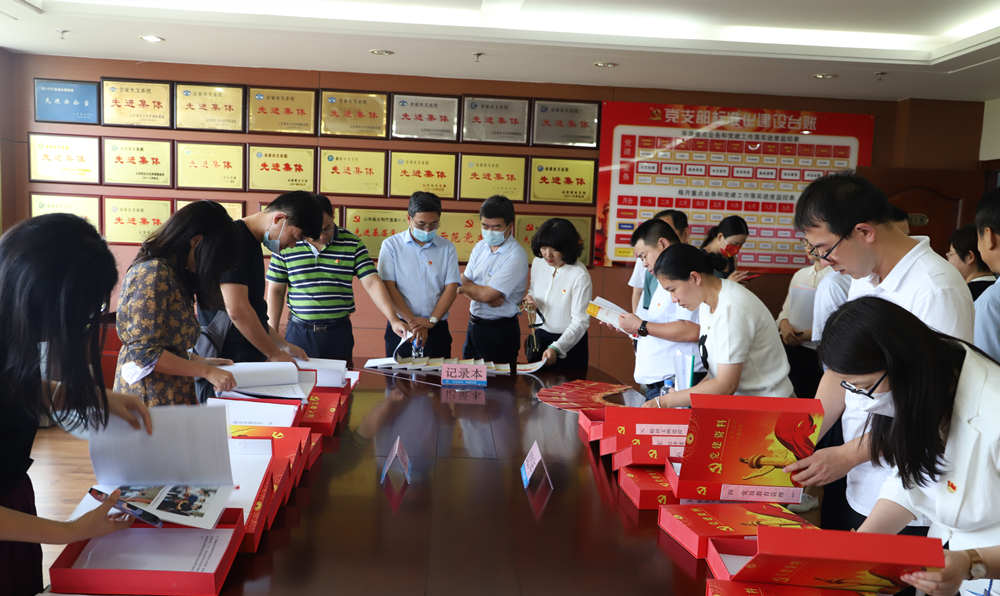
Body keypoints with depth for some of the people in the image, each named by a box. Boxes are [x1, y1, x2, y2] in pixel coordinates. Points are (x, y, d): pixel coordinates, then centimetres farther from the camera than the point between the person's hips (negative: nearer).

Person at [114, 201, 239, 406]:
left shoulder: (172, 273, 12)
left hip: (172, 393, 9)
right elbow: (144, 352, -20)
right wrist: (206, 371, -17)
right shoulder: (152, 274, -16)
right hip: (153, 398, -9)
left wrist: (198, 361, 12)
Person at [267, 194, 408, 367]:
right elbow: (275, 291, 4)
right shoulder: (286, 245, -1)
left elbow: (372, 283, -6)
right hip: (299, 332, 0)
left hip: (339, 333, 0)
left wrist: (393, 319, -17)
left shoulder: (352, 244, -2)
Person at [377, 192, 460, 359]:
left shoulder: (447, 248, 7)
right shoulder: (391, 245, 1)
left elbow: (451, 288, 0)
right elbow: (389, 288, -6)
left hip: (437, 329, 2)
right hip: (401, 328, -1)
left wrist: (431, 321, -12)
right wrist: (413, 321, -14)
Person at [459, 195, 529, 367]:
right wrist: (489, 298, -17)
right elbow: (463, 287, 2)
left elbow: (487, 294, -23)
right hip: (474, 326, 7)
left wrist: (467, 285, -4)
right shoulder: (480, 247, 5)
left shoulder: (516, 256, -18)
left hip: (500, 332, -7)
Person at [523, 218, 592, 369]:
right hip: (540, 338, 6)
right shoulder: (538, 263, -1)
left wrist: (556, 348, -31)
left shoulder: (580, 276, -21)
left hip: (569, 344, -6)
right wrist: (529, 299, -6)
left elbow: (581, 322, -21)